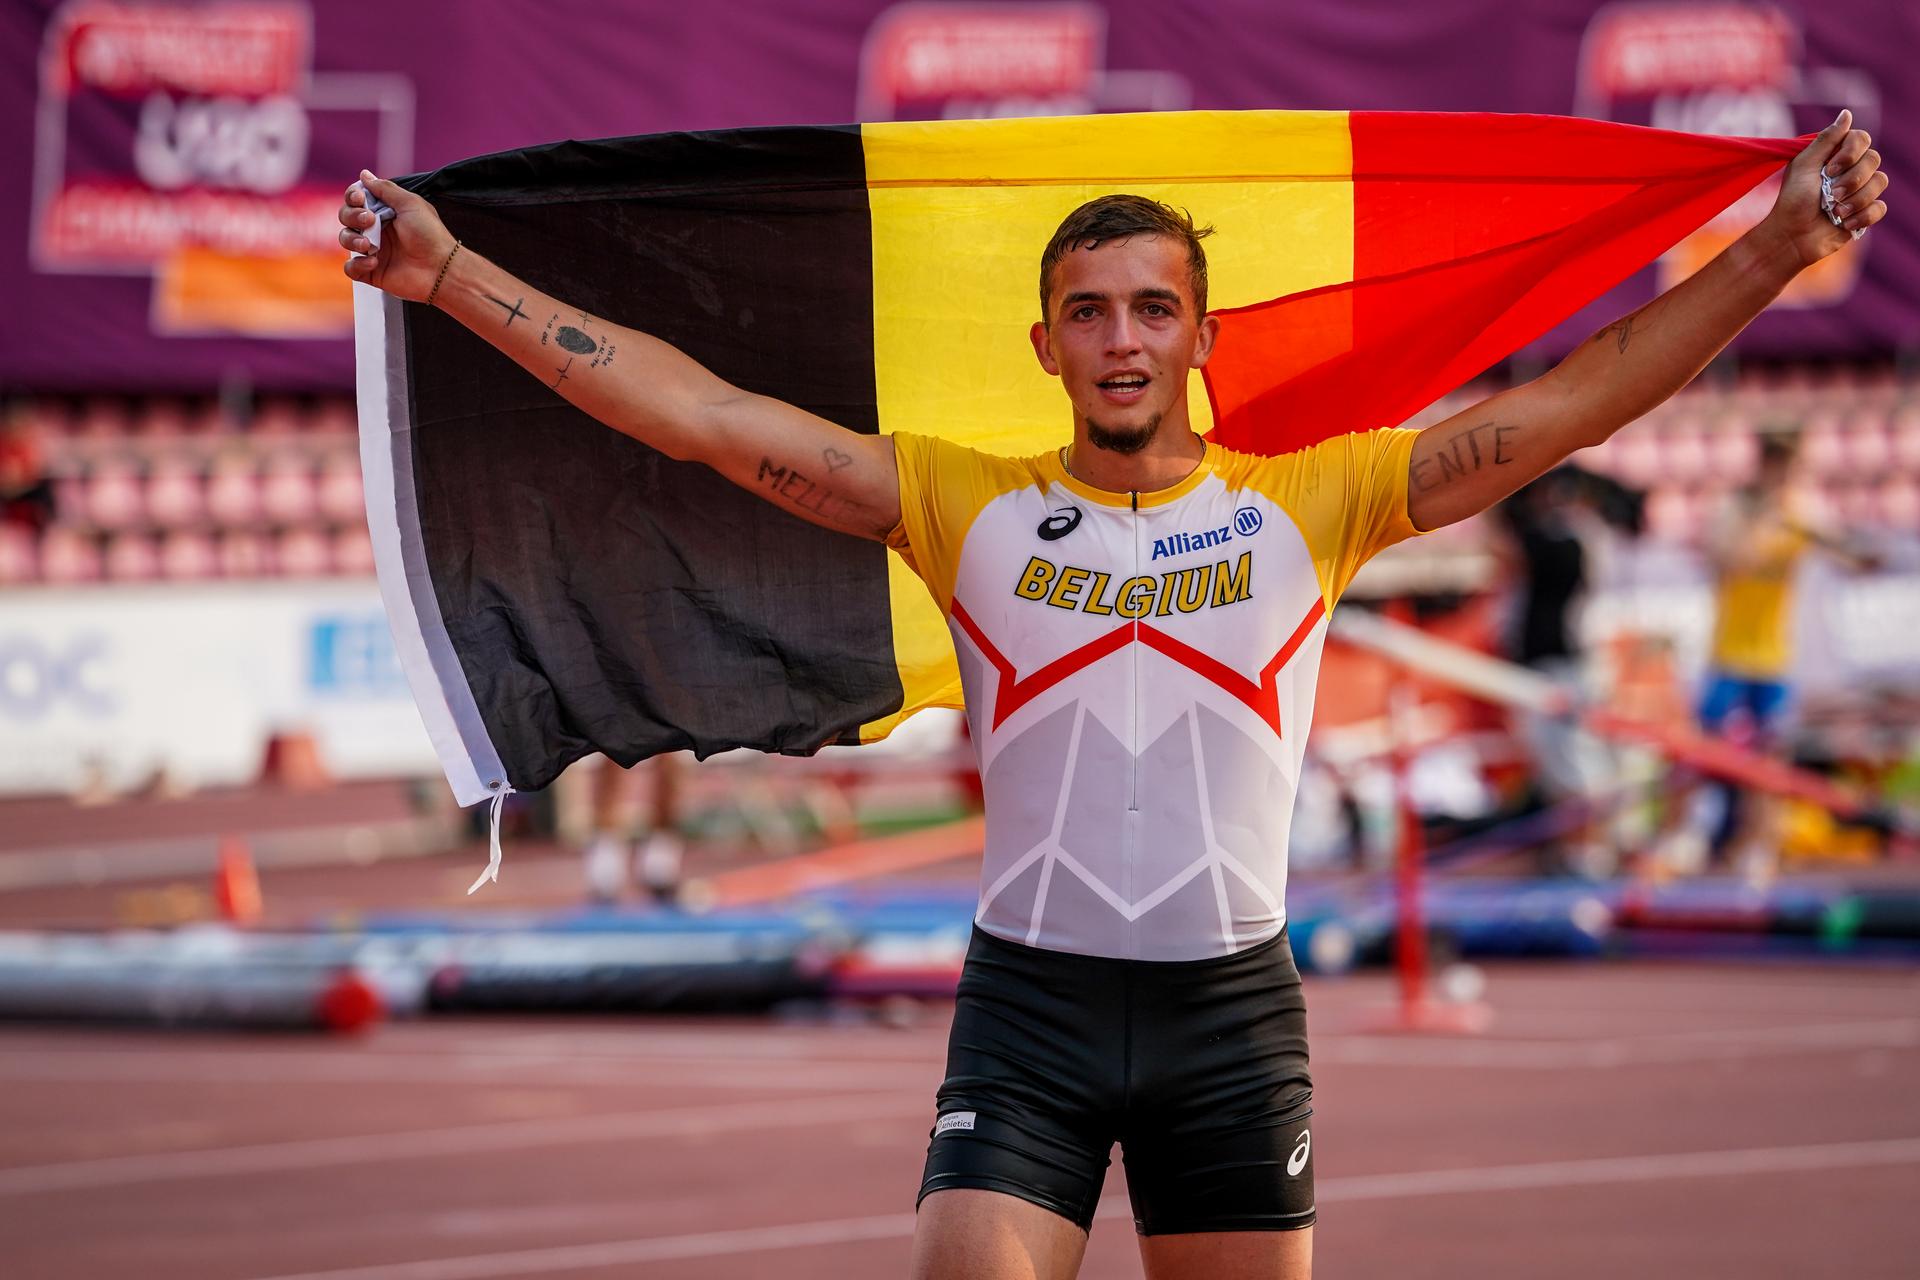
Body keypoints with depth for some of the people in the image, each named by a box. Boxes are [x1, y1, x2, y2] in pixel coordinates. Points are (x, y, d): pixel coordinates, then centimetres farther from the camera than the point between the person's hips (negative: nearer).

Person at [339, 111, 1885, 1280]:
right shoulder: (969, 505, 4)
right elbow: (706, 415, 0)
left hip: (1234, 1006, 1)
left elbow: (1567, 406, 1)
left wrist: (1774, 253, -7)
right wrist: (450, 276, -6)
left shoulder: (1308, 502, 4)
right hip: (1030, 999, -1)